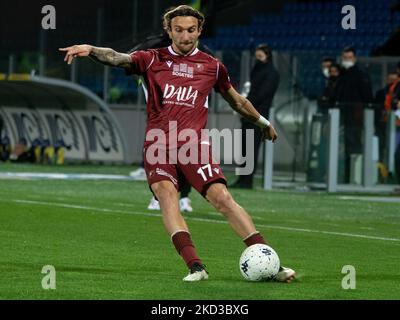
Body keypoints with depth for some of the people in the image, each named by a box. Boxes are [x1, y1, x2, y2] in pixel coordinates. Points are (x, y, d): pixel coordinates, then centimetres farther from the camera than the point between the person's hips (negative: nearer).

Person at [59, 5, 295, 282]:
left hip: (194, 144, 0)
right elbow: (118, 58, -7)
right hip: (158, 145, 0)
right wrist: (91, 50, -27)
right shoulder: (153, 60, 11)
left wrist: (264, 123, 42)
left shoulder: (212, 66, 15)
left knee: (222, 197, -17)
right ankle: (195, 267, -34)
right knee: (166, 193, -26)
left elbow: (237, 100, 31)